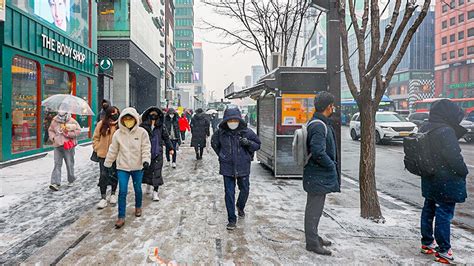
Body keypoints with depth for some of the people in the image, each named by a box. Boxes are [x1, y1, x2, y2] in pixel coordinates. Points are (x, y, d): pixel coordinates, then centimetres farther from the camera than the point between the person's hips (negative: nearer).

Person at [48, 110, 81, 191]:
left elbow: (78, 130, -6)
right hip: (57, 146, 2)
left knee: (70, 164, 8)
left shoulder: (72, 121, -4)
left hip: (68, 146, -2)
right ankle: (55, 183, -4)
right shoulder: (54, 121, 5)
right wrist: (52, 137, 0)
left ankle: (71, 180, 26)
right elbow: (50, 130, 18)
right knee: (57, 164, -3)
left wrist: (69, 133, -17)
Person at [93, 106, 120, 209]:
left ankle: (113, 194, 32)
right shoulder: (101, 124, -2)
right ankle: (103, 198, 12)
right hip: (103, 155, 1)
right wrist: (97, 148, -1)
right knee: (103, 175, 2)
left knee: (115, 175, 13)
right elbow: (95, 138, 6)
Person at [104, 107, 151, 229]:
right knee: (122, 191, -3)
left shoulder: (142, 132, -9)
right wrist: (108, 164, 12)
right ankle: (121, 217, 7)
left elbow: (146, 148, -8)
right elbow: (113, 150, 6)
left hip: (138, 167, 0)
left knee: (137, 189, 16)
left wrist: (146, 160, -22)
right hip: (122, 167, 1)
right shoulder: (118, 134, -3)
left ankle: (138, 207, 43)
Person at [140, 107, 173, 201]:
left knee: (157, 172, -3)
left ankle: (155, 192, 2)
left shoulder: (161, 126, 5)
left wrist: (170, 148, 12)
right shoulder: (143, 126, -2)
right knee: (147, 170, 11)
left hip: (158, 152, 0)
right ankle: (149, 185, 38)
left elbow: (166, 138, 12)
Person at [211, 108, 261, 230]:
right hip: (227, 167, 0)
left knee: (245, 189, 14)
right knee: (229, 193, 3)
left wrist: (248, 143, -16)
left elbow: (258, 145, 4)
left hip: (243, 166, 1)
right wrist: (221, 155, 7)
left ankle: (240, 207, 47)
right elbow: (214, 143, 15)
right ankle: (232, 219, 17)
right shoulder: (220, 132, -5)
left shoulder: (246, 132, -6)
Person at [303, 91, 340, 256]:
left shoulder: (317, 123, 13)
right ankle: (312, 243, 13)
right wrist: (331, 165, -15)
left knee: (315, 208, 21)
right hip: (318, 175, -11)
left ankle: (314, 237, 36)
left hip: (318, 174, 11)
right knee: (314, 209, 1)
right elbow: (318, 152, -30)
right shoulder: (319, 126, -21)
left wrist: (331, 165, 15)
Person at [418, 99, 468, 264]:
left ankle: (427, 243, 29)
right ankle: (443, 250, 10)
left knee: (429, 210, 16)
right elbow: (454, 157, -20)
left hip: (429, 181, 9)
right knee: (444, 214, 0)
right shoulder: (446, 131, -20)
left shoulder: (425, 130, 6)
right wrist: (464, 171, -4)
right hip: (446, 182, -8)